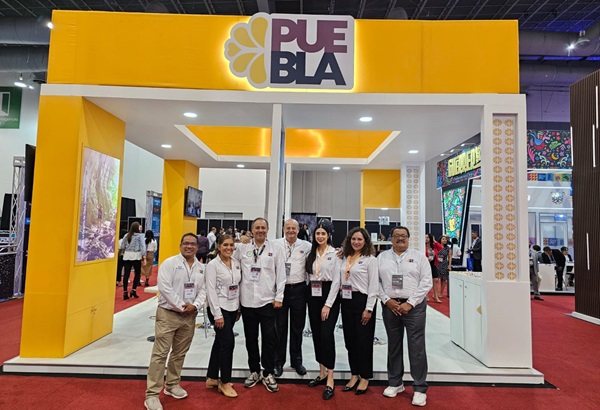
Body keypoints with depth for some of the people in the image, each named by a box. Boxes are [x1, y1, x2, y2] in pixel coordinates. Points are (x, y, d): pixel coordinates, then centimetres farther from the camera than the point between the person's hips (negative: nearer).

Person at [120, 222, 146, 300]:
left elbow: (122, 246, 9)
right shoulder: (140, 236, -6)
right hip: (136, 256, -4)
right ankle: (133, 290, 4)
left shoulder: (127, 235, 8)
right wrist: (144, 256, -9)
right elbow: (142, 246, -11)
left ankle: (125, 293, 5)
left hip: (127, 256, 4)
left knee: (126, 274, 5)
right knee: (137, 273, 10)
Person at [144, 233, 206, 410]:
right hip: (168, 314, -5)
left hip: (190, 316, 5)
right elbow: (165, 288, -16)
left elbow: (203, 290, 5)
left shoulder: (201, 268, 7)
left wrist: (194, 305, -12)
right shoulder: (169, 263, -8)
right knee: (160, 354, -2)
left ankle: (172, 384, 34)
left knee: (180, 353, 16)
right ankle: (152, 394, 6)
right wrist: (181, 306, -17)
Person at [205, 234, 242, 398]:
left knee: (220, 342, 14)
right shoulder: (213, 265, -12)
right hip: (219, 309, -6)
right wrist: (217, 314, -18)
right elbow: (211, 291, -15)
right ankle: (224, 382, 10)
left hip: (232, 309, 6)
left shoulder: (236, 263, 6)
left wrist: (238, 308, 11)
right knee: (228, 343, -6)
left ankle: (211, 378, 28)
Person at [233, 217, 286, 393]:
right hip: (247, 300, 2)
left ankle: (268, 374, 21)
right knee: (251, 338, 13)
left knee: (269, 339, 4)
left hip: (267, 301, -1)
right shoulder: (242, 248, 3)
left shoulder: (275, 249, 0)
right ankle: (254, 371, 30)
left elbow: (281, 274, 0)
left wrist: (279, 297, -4)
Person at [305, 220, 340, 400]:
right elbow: (309, 275, 11)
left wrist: (328, 304, -14)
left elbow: (336, 280, -11)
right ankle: (322, 373, 24)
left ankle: (330, 380, 1)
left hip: (329, 295, -5)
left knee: (327, 335, -9)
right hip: (313, 295, 6)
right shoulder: (311, 253, 9)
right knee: (316, 335, 9)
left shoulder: (335, 253, -8)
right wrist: (311, 295, 0)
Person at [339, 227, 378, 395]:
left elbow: (373, 286, -9)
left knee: (363, 340, 4)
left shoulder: (370, 259, -6)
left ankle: (365, 378, 21)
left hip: (362, 301, -5)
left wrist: (369, 309, -13)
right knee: (350, 339, 12)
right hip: (346, 301, 6)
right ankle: (354, 375, 27)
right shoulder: (345, 258, 9)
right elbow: (341, 280, 11)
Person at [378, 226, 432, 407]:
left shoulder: (419, 256, 2)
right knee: (393, 345, 12)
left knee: (416, 347, 0)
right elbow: (376, 281, 5)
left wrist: (410, 303, -11)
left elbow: (426, 282, -4)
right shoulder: (382, 257, 8)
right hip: (390, 306, 3)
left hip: (414, 306, -2)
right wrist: (387, 300, -8)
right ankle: (395, 383, 27)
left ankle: (420, 388, 13)